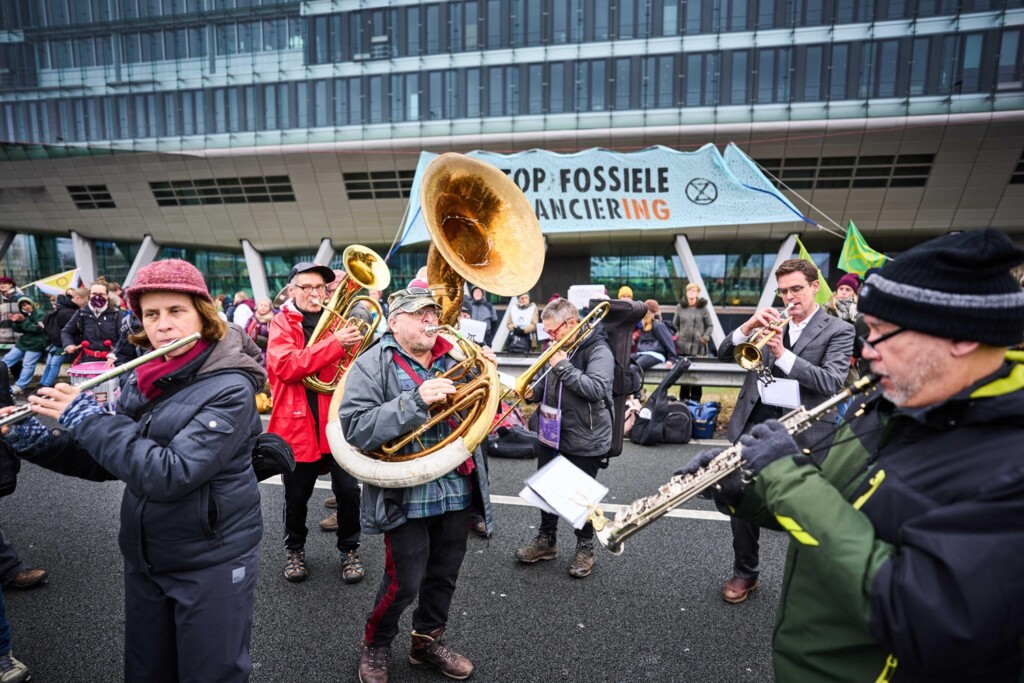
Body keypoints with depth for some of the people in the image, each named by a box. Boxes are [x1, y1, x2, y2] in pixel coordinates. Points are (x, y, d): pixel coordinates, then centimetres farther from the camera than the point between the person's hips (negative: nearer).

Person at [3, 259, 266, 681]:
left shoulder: (229, 389, -21)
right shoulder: (140, 378, 0)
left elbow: (170, 474, -29)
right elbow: (108, 459, 9)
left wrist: (84, 417, -22)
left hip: (211, 561, -6)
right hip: (144, 557, 6)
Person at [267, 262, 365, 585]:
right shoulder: (281, 323, -1)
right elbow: (285, 366, -20)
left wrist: (353, 346, -18)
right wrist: (335, 343, -27)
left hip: (337, 420, 2)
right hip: (297, 423, -1)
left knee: (348, 489, -1)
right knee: (296, 495, 13)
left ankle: (349, 550, 23)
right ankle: (294, 549, 38)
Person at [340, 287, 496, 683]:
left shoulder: (455, 358, 5)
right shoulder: (373, 365, -9)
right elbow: (356, 430, -21)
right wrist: (417, 400, -29)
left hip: (458, 490, 5)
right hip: (406, 495, -5)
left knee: (444, 576, 18)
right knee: (404, 583, 5)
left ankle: (428, 642, 42)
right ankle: (375, 647, 35)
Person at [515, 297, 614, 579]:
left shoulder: (597, 349, -15)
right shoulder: (558, 348, 8)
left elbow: (596, 389, -28)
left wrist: (563, 366, -24)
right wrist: (534, 393, -2)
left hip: (584, 440, -7)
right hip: (553, 435, 7)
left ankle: (585, 548, 29)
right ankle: (546, 540, 37)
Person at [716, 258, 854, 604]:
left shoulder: (838, 331, -1)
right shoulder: (770, 322, 10)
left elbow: (832, 382, -15)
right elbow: (725, 355, 4)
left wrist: (782, 354, -22)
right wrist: (748, 326, -13)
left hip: (804, 433, -3)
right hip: (756, 424, 4)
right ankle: (745, 572, 27)